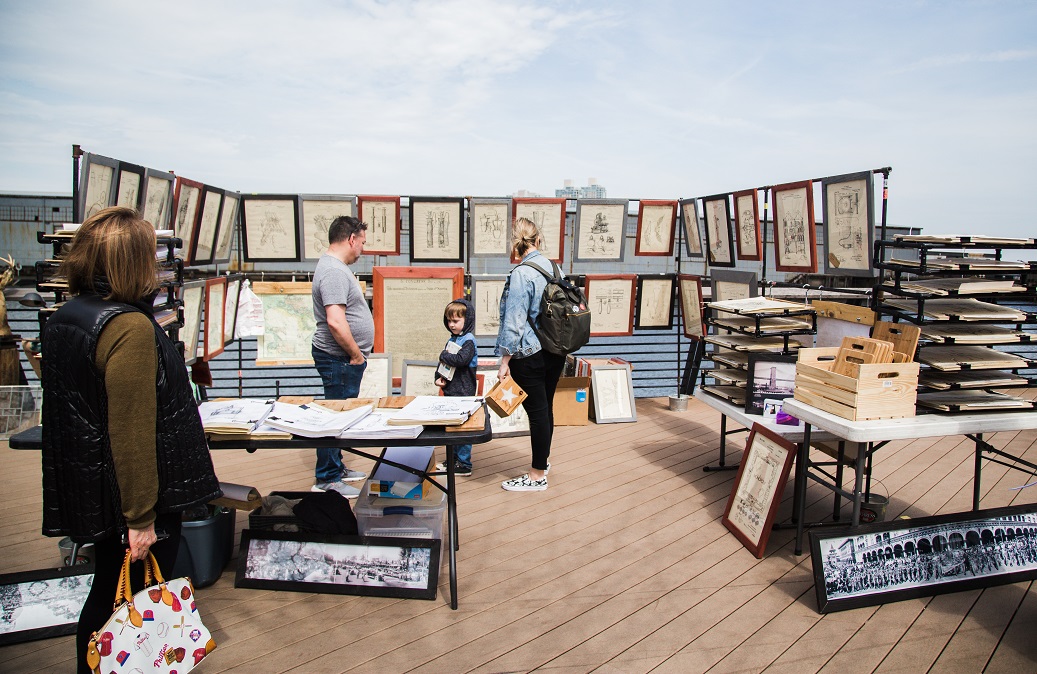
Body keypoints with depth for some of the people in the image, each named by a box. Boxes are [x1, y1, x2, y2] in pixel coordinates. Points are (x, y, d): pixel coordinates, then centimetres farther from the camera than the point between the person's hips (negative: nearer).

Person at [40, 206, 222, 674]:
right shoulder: (130, 328, -23)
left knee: (105, 599, 23)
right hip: (133, 497, -9)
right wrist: (142, 518, -20)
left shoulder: (63, 319, 5)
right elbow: (133, 433, -25)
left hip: (90, 491, 9)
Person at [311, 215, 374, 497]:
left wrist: (356, 353, 19)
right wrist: (356, 354, -18)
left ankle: (336, 468, 30)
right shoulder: (334, 272, -19)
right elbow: (335, 321, -28)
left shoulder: (334, 267, 15)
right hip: (339, 359, -11)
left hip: (344, 359, 11)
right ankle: (326, 480, 5)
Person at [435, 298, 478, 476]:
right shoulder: (452, 339, 13)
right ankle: (454, 459, 28)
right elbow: (443, 361, 17)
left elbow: (461, 359, -27)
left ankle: (464, 464, 4)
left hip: (463, 392, -9)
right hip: (450, 391, 9)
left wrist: (444, 356, -11)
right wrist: (438, 377, 1)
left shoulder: (468, 341, -12)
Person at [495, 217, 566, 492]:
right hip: (556, 352, 8)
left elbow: (514, 321, -19)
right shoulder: (552, 267, 5)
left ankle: (538, 475, 12)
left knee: (537, 411, 1)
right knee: (545, 407, 19)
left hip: (529, 354, -7)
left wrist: (505, 360, -14)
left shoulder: (521, 274, -17)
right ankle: (543, 460, 35)